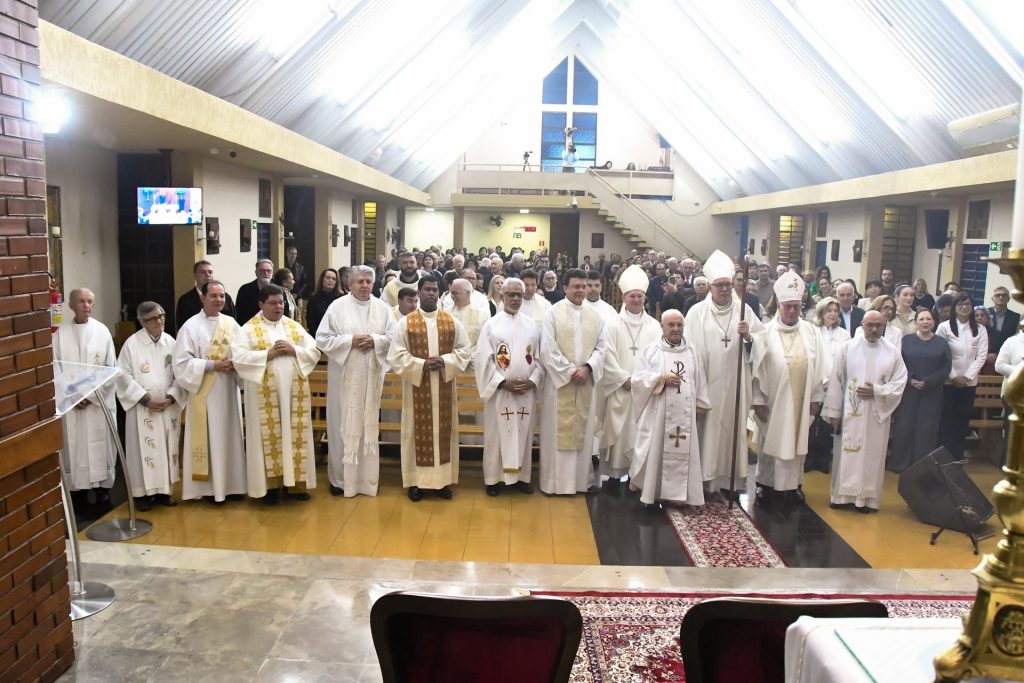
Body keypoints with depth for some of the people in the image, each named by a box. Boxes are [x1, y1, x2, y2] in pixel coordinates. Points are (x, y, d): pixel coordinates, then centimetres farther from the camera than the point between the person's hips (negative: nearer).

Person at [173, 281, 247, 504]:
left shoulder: (231, 323, 7)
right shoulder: (191, 326, -6)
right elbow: (182, 362, -11)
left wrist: (237, 364, -12)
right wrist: (212, 365, -18)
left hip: (228, 390, 5)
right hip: (204, 392, -5)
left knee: (230, 436, 10)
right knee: (209, 438, 0)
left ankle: (231, 483, 20)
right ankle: (210, 486, 9)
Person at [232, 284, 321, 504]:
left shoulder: (295, 327, 11)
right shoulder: (249, 329, 0)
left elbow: (314, 353, 5)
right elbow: (239, 357, -12)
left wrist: (294, 350, -12)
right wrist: (268, 354, -18)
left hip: (294, 391, 3)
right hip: (265, 393, -3)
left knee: (295, 435, 6)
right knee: (269, 436, 1)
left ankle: (293, 482, 16)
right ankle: (271, 485, 9)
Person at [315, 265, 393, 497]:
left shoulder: (382, 307, 6)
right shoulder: (337, 306, -2)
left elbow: (393, 337, 5)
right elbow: (322, 339, -5)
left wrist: (375, 341, -14)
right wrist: (350, 340, -16)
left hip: (372, 376, 3)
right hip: (345, 376, -2)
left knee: (369, 425, 8)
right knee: (343, 426, 2)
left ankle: (367, 477, 19)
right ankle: (340, 477, 14)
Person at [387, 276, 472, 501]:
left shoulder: (452, 322, 5)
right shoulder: (405, 323, -2)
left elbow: (464, 350, 4)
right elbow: (396, 355, -6)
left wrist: (445, 361, -13)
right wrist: (421, 364, -17)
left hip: (444, 387, 2)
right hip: (416, 387, -2)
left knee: (443, 431, 7)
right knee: (418, 432, 3)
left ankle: (443, 479, 17)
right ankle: (415, 481, 13)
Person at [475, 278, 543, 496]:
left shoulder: (532, 325, 7)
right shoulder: (491, 324, -2)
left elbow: (539, 358, 8)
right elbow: (483, 360, -7)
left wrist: (533, 381, -8)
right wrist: (502, 382, -14)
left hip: (526, 392, 3)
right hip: (499, 390, -3)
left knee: (523, 434, 9)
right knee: (497, 434, 3)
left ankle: (521, 476, 21)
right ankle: (494, 478, 14)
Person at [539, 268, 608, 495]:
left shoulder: (595, 315, 9)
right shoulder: (553, 312, -3)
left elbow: (601, 346, 5)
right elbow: (547, 349, -9)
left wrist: (587, 367, -11)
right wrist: (569, 371, -13)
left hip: (586, 382, 4)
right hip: (559, 380, -4)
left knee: (583, 431, 8)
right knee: (557, 431, 1)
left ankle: (580, 480, 17)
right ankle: (555, 481, 9)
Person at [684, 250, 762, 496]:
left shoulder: (744, 310, 4)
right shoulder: (697, 312, -2)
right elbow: (689, 349, -4)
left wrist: (748, 336, -17)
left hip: (734, 385, 2)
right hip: (706, 384, -2)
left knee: (733, 429, 7)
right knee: (706, 431, 1)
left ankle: (731, 480, 18)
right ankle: (704, 478, 11)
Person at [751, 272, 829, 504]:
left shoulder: (811, 332, 0)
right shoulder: (766, 333, -8)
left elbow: (820, 367, 4)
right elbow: (756, 369, -7)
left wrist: (816, 397, 2)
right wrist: (758, 400, -9)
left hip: (801, 401, 3)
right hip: (774, 400, -3)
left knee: (797, 441, 12)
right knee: (771, 441, 8)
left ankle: (793, 483, 26)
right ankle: (766, 483, 20)